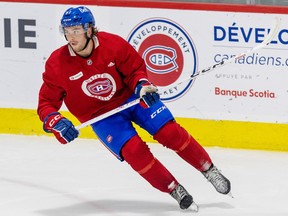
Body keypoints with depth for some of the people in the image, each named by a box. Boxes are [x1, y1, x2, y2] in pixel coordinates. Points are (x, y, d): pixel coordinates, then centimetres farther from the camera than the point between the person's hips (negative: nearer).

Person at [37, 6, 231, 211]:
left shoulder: (112, 44, -19)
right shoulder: (56, 65, -19)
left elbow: (135, 68, -3)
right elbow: (46, 103, -12)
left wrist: (142, 85, -23)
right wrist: (56, 123, -31)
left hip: (131, 97, 1)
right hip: (101, 116, 0)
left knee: (170, 133, -9)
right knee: (134, 150, -19)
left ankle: (210, 171, 12)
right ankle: (175, 190, -2)